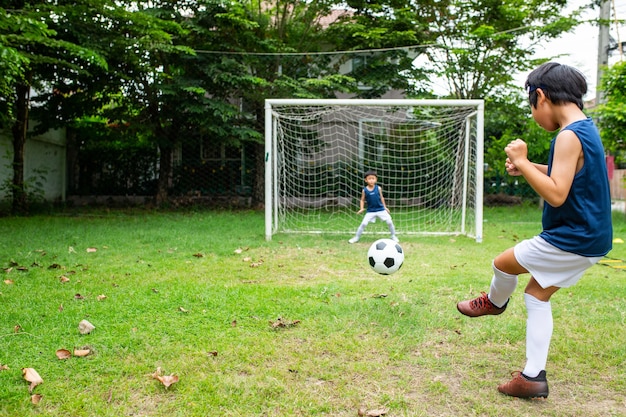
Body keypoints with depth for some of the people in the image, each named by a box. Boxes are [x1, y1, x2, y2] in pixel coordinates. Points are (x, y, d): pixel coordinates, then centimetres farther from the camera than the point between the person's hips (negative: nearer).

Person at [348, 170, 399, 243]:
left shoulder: (378, 188, -4)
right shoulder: (364, 190, -6)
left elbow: (381, 198, 8)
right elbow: (362, 200, 5)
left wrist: (385, 207, 11)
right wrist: (362, 208, -8)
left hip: (381, 209, 1)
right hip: (370, 211, -1)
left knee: (390, 222, -3)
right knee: (363, 223, -8)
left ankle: (393, 236, 18)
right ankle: (356, 237, 7)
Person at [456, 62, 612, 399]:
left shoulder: (569, 136, -22)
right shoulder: (586, 129, 10)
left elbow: (556, 195, -28)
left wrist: (523, 162, -20)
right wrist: (529, 168, 9)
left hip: (571, 240, -10)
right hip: (590, 239, 10)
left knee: (503, 263, 8)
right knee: (537, 295, 15)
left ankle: (494, 303, 40)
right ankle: (534, 377, 17)